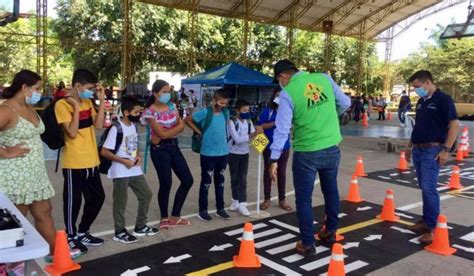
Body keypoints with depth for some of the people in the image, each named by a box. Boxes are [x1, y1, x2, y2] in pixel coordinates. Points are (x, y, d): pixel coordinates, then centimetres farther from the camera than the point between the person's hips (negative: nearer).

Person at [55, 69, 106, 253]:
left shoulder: (87, 102, 11)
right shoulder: (62, 104, -12)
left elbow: (98, 125, 2)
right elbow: (72, 132, -18)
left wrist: (101, 101, -1)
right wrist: (76, 107, -20)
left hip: (91, 161, 8)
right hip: (74, 163, -8)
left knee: (97, 197, 15)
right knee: (73, 200, 4)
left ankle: (83, 232, 31)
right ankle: (71, 237, 22)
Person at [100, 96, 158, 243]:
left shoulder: (134, 126, 7)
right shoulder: (116, 128, -17)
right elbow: (104, 151, -17)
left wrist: (138, 156, 0)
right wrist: (123, 161, -19)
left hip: (135, 170, 8)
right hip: (121, 172, -8)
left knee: (146, 194, 12)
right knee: (120, 202, 4)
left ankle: (140, 227, 26)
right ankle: (120, 232, 20)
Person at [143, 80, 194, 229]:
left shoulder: (172, 106, 7)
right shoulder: (150, 112, -13)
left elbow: (182, 126, -1)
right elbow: (162, 134, -18)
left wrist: (168, 132, -15)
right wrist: (177, 127, -6)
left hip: (174, 146, 7)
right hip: (160, 149, -7)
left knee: (188, 180, 6)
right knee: (166, 183, -2)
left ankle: (175, 216, 19)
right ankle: (165, 218, 20)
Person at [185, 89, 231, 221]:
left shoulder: (225, 113, 3)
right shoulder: (205, 113, -13)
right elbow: (187, 120, -4)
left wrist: (222, 137, 10)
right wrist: (199, 132, -4)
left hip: (223, 152, 5)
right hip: (208, 153, -5)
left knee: (220, 181, 15)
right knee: (206, 182, 4)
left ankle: (220, 208, 27)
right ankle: (203, 210, 16)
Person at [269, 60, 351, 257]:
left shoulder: (288, 93, -11)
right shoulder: (324, 78, 2)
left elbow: (282, 128, -14)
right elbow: (345, 103, 9)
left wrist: (274, 159, -10)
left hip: (306, 153, -5)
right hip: (332, 148, 5)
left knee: (304, 199, 9)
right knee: (331, 190, 23)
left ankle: (307, 244, 18)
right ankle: (330, 232, 41)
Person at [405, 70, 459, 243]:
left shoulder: (443, 99, -8)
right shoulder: (421, 102, 15)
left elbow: (454, 125, -13)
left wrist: (446, 149, -18)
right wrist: (410, 146, 20)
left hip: (432, 150, -7)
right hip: (418, 150, 8)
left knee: (429, 189, -10)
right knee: (424, 188, 12)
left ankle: (432, 227, -3)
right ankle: (426, 220, 22)